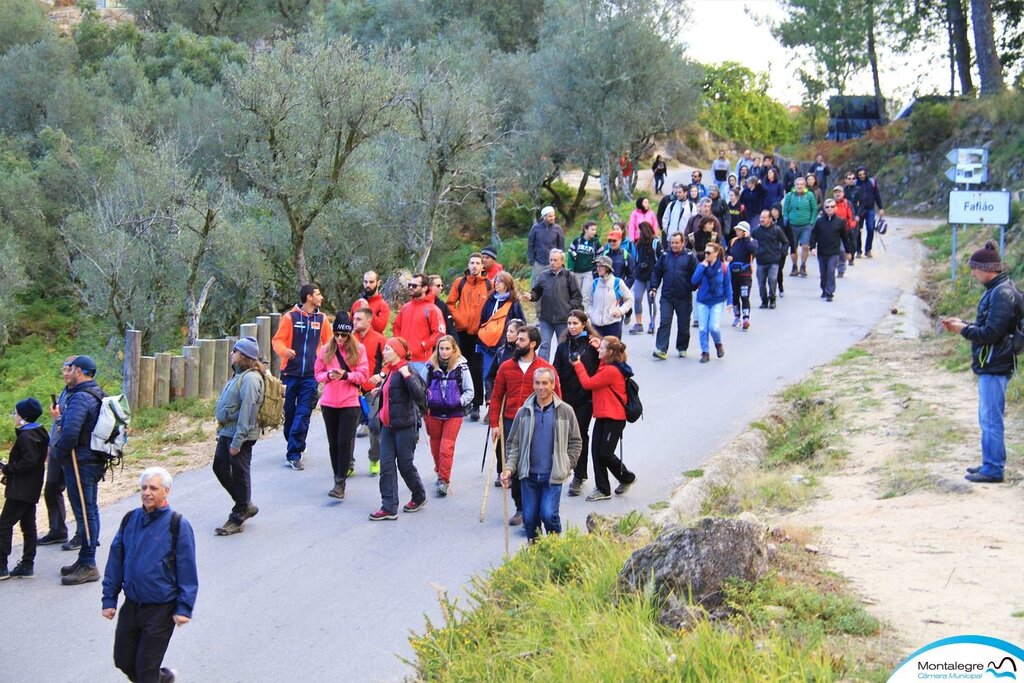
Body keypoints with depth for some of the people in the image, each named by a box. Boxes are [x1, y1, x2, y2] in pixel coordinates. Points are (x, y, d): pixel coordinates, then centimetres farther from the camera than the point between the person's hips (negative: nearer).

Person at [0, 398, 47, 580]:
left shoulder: (26, 437, -18)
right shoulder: (39, 433, 12)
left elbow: (29, 461, -25)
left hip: (20, 489, -10)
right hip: (31, 489, 10)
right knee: (28, 526, 12)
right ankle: (27, 565, 17)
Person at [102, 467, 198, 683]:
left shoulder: (178, 525, -11)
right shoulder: (130, 520, 2)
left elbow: (187, 570, -9)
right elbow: (115, 561, 8)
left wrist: (184, 608, -11)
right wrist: (109, 599, 6)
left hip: (161, 609, -5)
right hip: (131, 606, 5)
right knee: (123, 660, 13)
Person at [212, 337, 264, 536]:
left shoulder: (250, 378, -19)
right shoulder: (239, 375, 14)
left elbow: (247, 412, -23)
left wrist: (237, 441, -24)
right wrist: (221, 431, 19)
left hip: (240, 434, -11)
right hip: (226, 432, 11)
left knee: (239, 474, 0)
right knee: (220, 468, 17)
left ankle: (237, 519, 10)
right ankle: (245, 506, 29)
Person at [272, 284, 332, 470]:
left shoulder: (322, 319, 7)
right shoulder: (290, 317, -1)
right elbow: (278, 340, -1)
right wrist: (284, 350, -22)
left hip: (310, 375, 1)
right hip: (290, 372, -1)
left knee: (303, 414, -6)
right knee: (289, 411, 7)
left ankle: (294, 455, -5)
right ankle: (294, 446, 27)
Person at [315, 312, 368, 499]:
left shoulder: (358, 349, -2)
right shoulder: (326, 349, 5)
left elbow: (363, 375, -4)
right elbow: (318, 374, 8)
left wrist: (345, 375, -20)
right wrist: (328, 375, -14)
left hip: (350, 403, -3)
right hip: (329, 403, 3)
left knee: (344, 442, -9)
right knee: (333, 442, 10)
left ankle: (340, 484, -7)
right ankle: (338, 476, 24)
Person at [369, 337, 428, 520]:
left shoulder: (407, 371, -13)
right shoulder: (391, 372, 14)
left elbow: (419, 395, -25)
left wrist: (407, 375, -30)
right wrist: (381, 391, 20)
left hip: (405, 425, -8)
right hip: (388, 425, 8)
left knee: (405, 464, 3)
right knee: (386, 465, 0)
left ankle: (419, 497, 26)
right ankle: (389, 507, 0)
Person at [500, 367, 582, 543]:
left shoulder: (565, 411, 0)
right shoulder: (523, 412, 4)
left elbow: (576, 442, 8)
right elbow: (513, 443, 8)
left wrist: (567, 466, -1)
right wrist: (509, 467, -5)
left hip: (553, 476, -2)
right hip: (529, 476, 3)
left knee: (548, 514, -14)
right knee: (529, 518, 4)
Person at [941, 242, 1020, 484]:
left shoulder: (1002, 294, -19)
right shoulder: (997, 290, 12)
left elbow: (991, 333, -23)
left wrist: (963, 330, -10)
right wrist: (962, 324, 8)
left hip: (995, 367, -10)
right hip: (990, 365, 10)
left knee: (991, 419, -4)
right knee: (988, 418, 17)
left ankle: (993, 469, 3)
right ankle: (990, 463, 26)